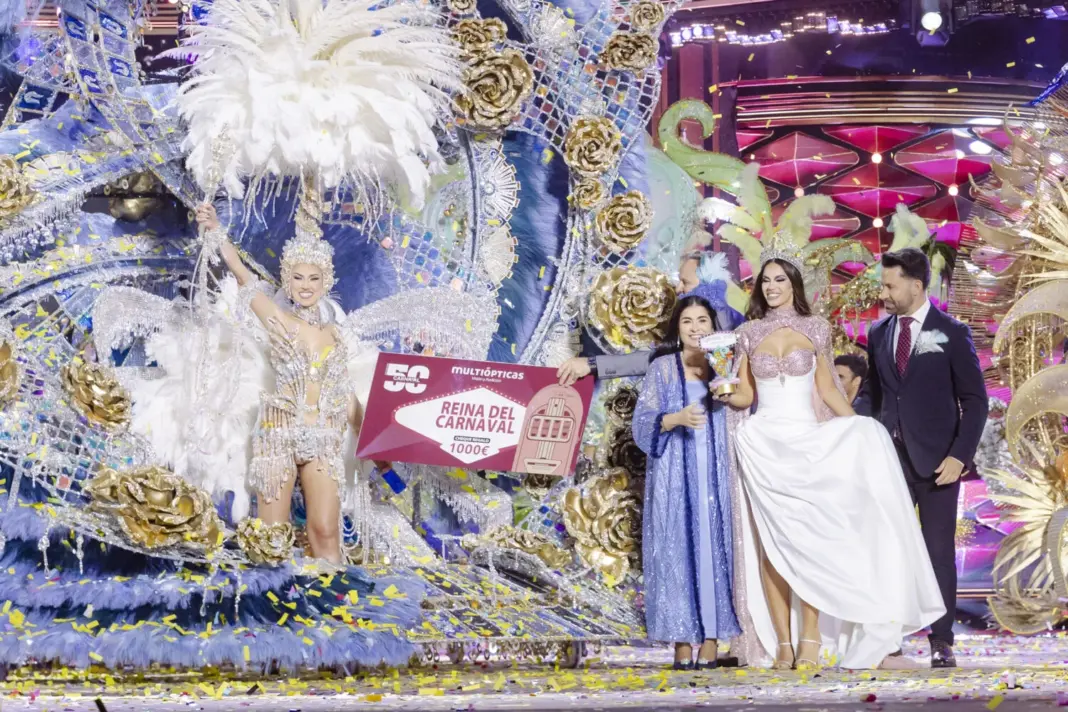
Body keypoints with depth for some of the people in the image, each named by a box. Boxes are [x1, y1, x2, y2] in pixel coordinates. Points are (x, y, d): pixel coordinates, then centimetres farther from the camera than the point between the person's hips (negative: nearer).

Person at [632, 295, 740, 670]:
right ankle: (682, 641, -2)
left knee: (715, 548, -4)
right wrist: (677, 418, -17)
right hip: (676, 475, -1)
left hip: (715, 474, 1)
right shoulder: (663, 367, 8)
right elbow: (643, 422, 1)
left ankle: (711, 641, -1)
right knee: (677, 550, -5)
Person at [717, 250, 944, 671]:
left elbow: (827, 390, 9)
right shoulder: (749, 333, 7)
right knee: (771, 542, -3)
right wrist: (725, 393, -14)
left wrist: (862, 431, 0)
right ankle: (782, 643, -1)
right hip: (764, 443, 1)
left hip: (807, 441, -1)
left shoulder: (814, 329, 6)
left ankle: (810, 641, -5)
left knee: (808, 538, -7)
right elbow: (746, 395, 8)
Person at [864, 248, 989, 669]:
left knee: (940, 551, 2)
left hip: (936, 460, -3)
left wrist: (959, 456, -11)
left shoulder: (951, 333, -3)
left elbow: (975, 400, -3)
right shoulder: (878, 334, 9)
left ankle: (942, 641, 8)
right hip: (890, 457, 3)